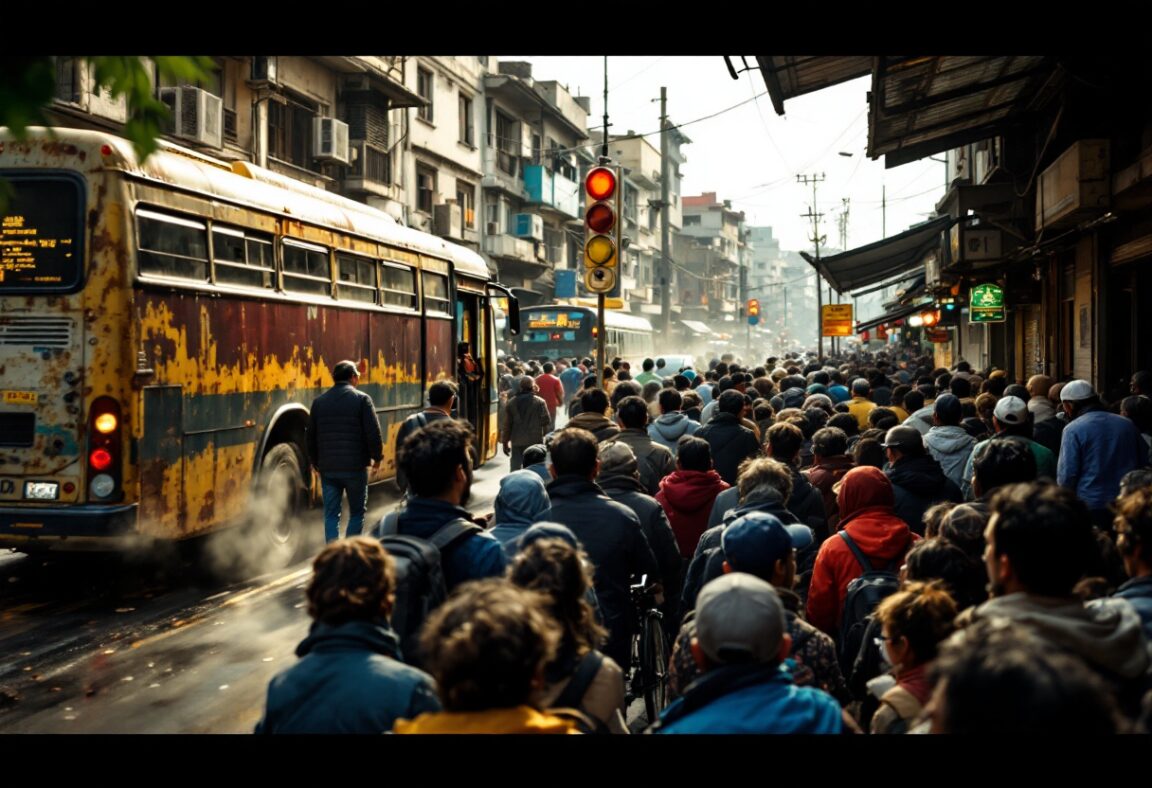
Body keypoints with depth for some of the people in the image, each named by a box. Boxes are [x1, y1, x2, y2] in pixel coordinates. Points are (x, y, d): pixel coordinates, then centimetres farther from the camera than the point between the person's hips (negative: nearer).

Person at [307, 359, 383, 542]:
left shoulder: (319, 402, 7)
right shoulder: (361, 399, -6)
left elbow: (311, 437, 11)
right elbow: (373, 434, -9)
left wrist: (316, 462, 22)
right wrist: (377, 457, 6)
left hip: (328, 468, 3)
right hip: (355, 467, -3)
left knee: (331, 514, 8)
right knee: (357, 512, 10)